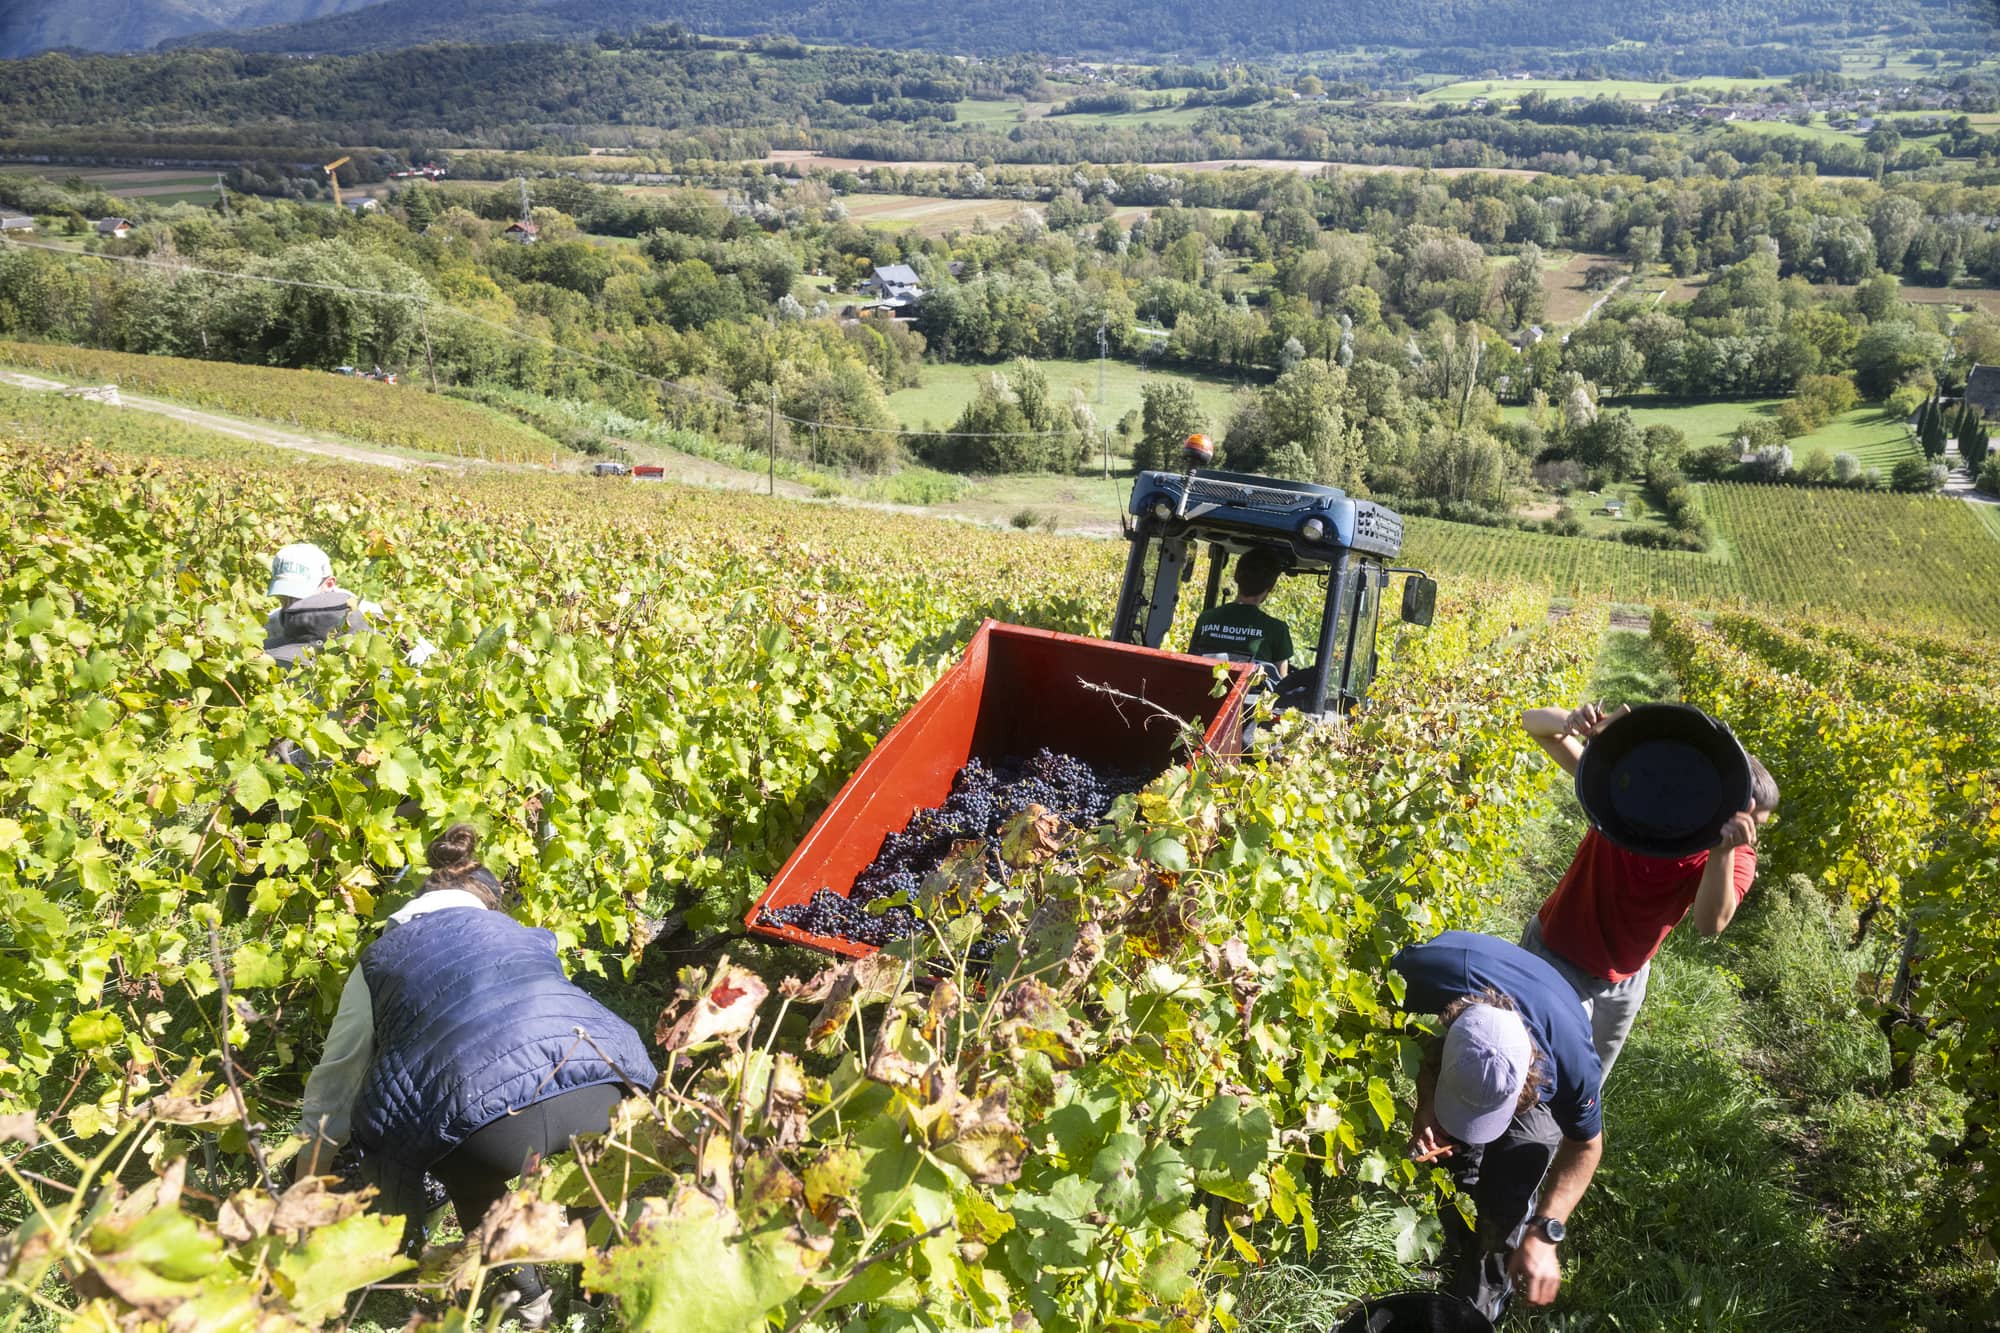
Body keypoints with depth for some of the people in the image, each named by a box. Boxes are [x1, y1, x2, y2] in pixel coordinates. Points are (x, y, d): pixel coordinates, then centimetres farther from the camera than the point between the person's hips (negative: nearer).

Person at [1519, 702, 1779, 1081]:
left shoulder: (1735, 859, -19)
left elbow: (1711, 924, -40)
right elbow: (1535, 723, -28)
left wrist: (1723, 850, -55)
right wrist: (1572, 721, -51)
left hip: (1623, 982, 4)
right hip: (1555, 960, -4)